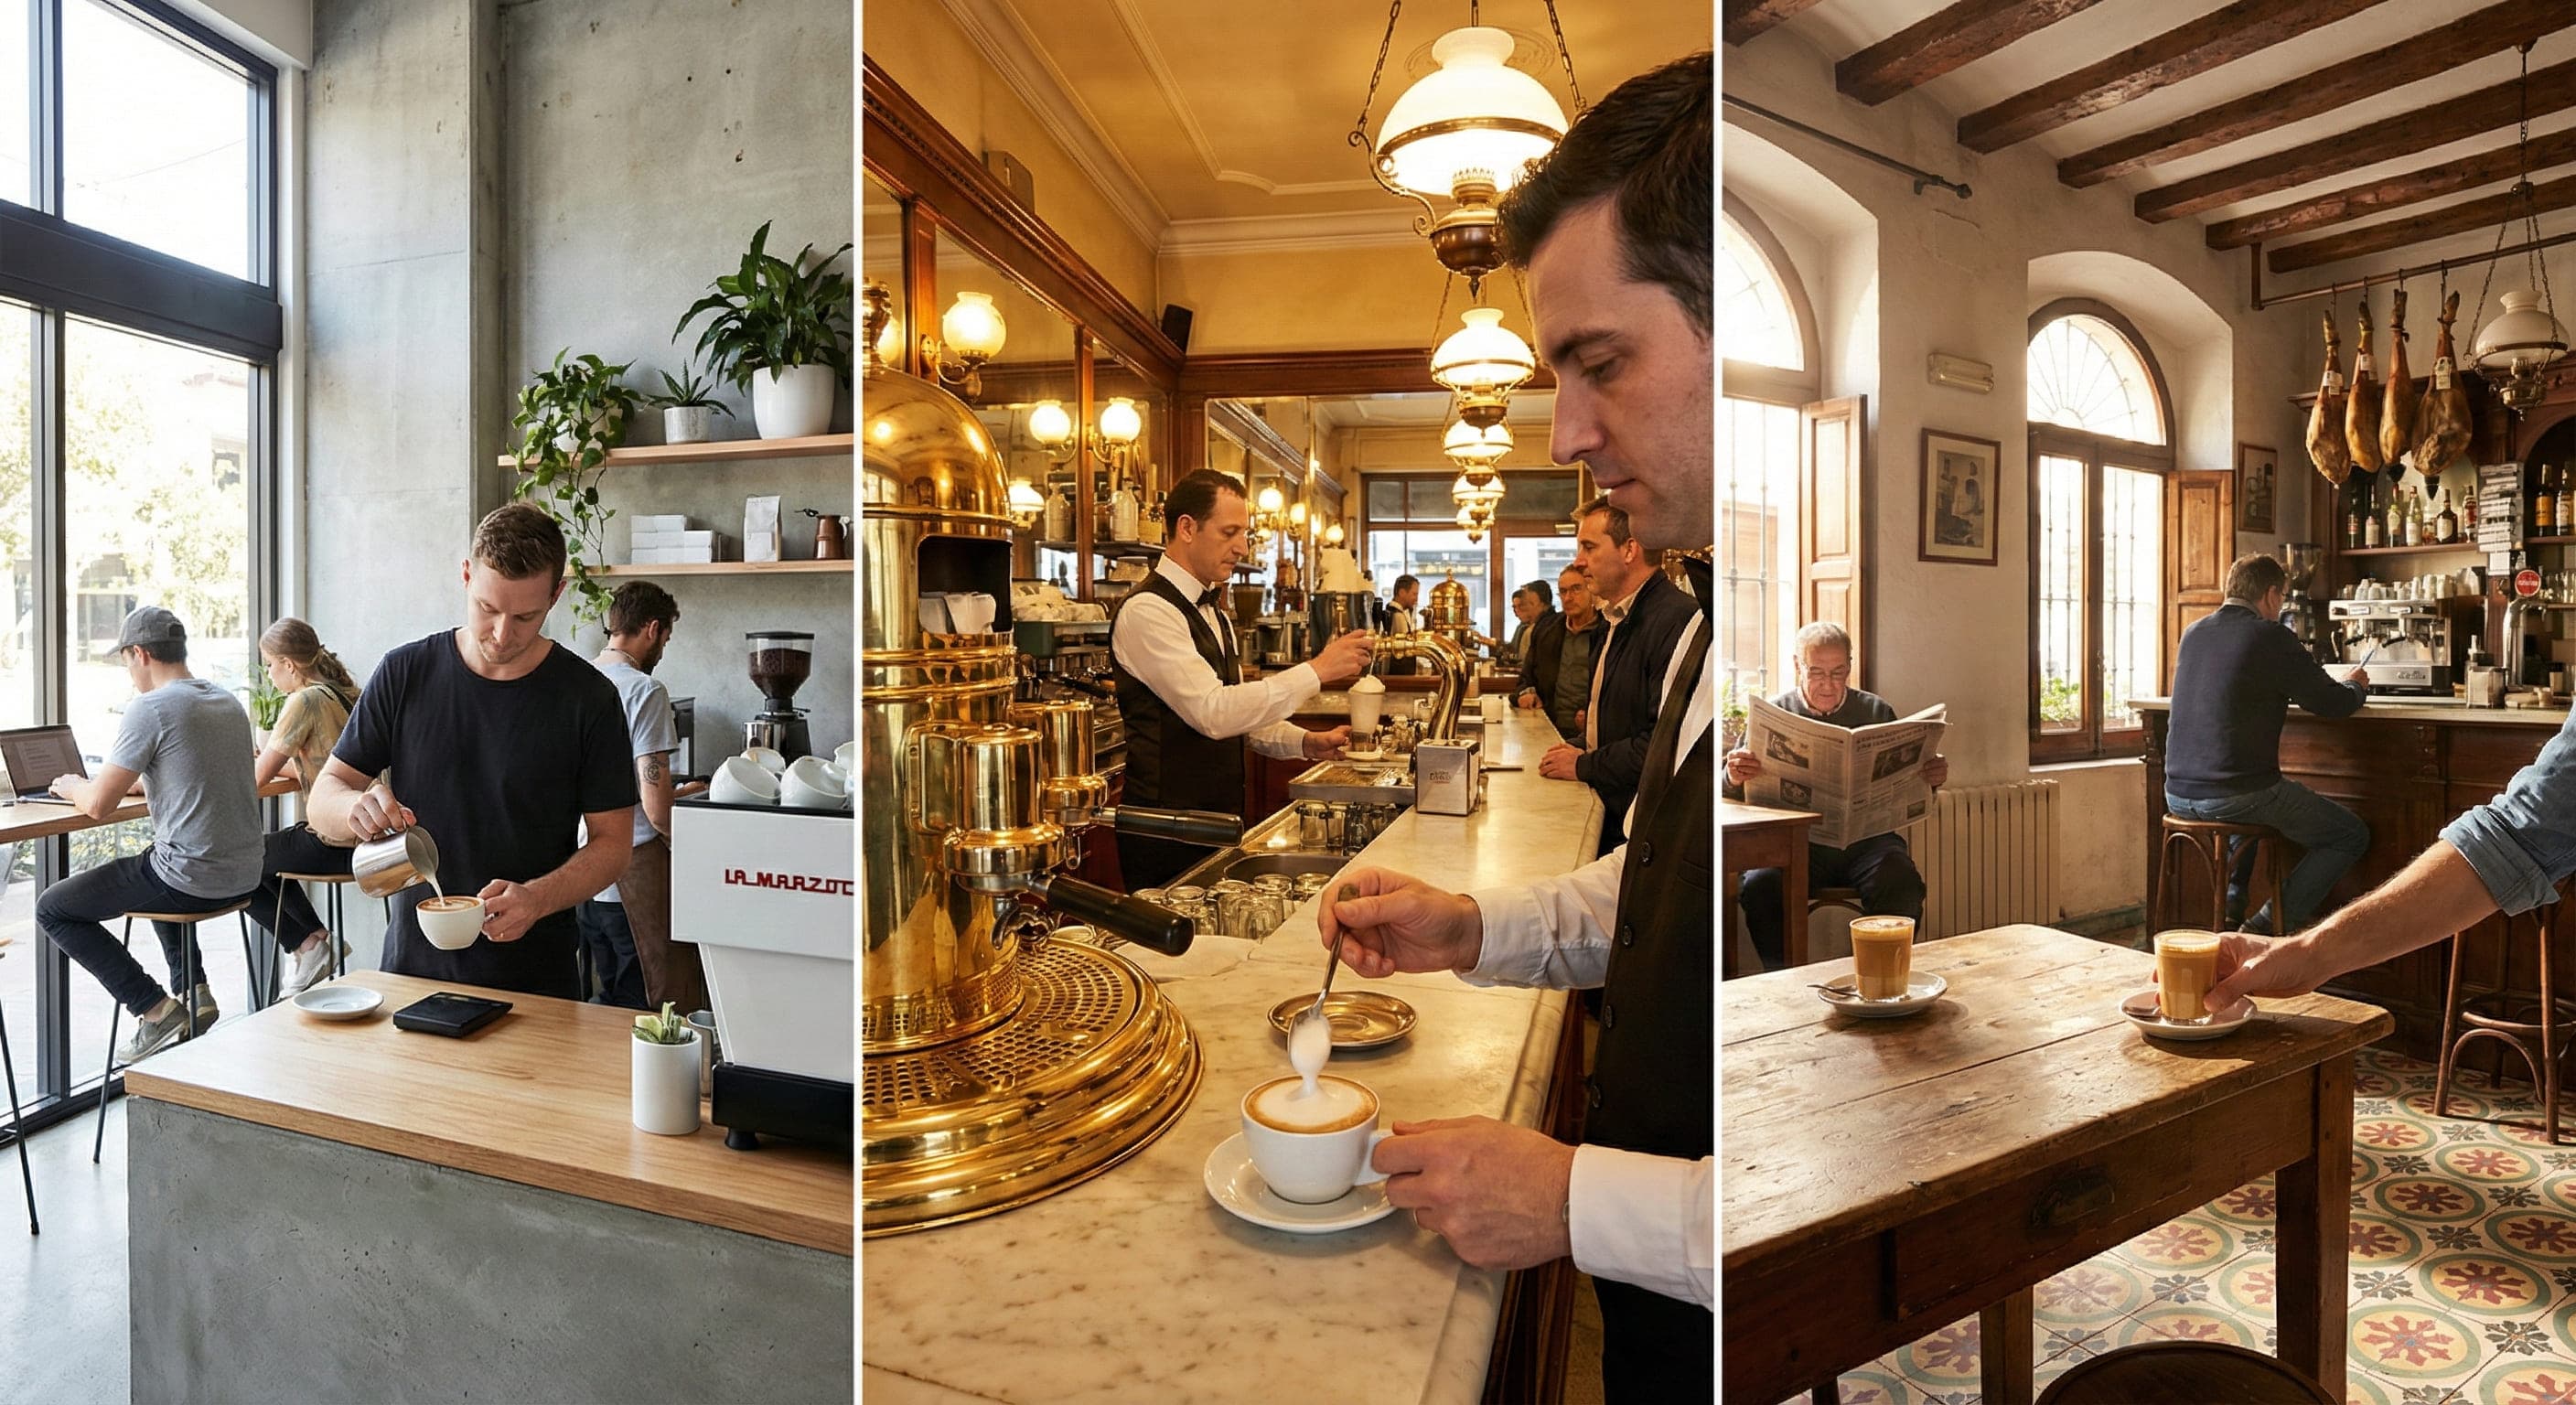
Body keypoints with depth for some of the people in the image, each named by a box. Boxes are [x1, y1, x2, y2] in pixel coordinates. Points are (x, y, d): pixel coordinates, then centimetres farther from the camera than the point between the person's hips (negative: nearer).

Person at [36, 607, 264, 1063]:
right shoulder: (229, 702, 10)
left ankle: (155, 1010, 5)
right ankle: (195, 993, 28)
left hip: (191, 879, -8)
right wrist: (134, 781, 26)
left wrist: (70, 786, 9)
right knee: (157, 876, 39)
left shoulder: (150, 708, -13)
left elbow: (98, 805, -11)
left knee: (52, 910, 11)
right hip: (244, 875, 8)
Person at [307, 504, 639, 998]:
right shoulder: (405, 674, 0)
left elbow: (612, 841, -6)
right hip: (411, 964, 2)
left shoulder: (588, 697, -8)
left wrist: (536, 898, -23)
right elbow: (325, 796, 5)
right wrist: (356, 807, -18)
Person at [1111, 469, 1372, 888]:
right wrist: (1317, 670, -23)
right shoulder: (1148, 611, -16)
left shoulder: (1213, 615, 13)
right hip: (1166, 832, -8)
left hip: (1219, 819, 9)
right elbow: (1212, 712, -26)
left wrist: (1305, 741, 1)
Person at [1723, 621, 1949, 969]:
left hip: (1867, 839, 1)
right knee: (1759, 886, -31)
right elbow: (1733, 793, 4)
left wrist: (1931, 779, -8)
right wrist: (1734, 778, -21)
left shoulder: (1877, 712, 14)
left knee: (1902, 884, -30)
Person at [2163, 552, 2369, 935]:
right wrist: (2352, 685, 23)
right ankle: (2271, 925, 7)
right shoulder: (2271, 638, -9)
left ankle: (2231, 904, 30)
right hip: (2237, 795, -7)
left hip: (2178, 795, 7)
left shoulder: (2193, 632, 11)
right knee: (2351, 835, 13)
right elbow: (2337, 704, -1)